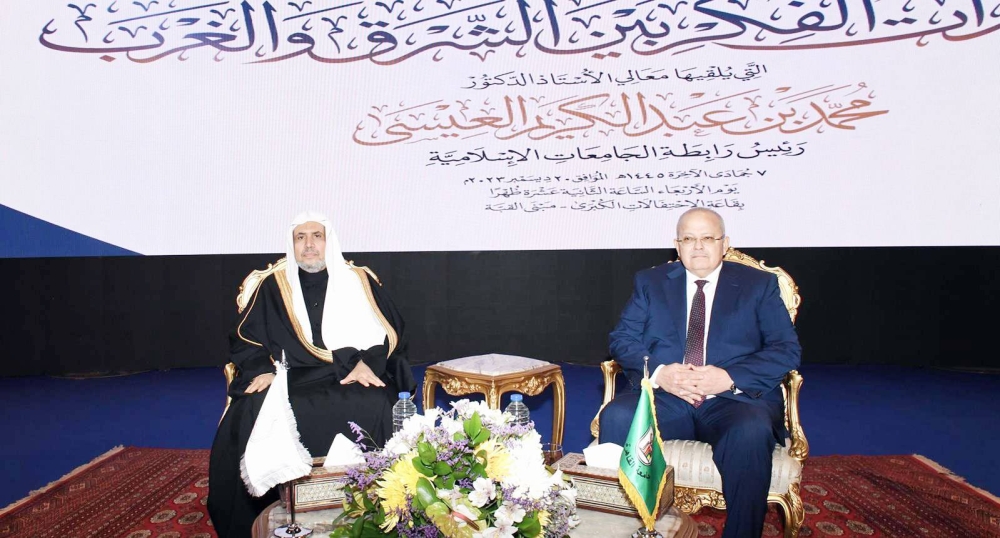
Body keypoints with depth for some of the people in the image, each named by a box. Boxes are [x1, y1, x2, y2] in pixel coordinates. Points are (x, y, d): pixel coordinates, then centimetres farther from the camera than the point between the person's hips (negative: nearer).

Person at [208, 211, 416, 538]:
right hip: (290, 377, 2)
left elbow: (389, 330, 7)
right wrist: (263, 369, -7)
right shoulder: (274, 285, 16)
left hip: (349, 376, -1)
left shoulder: (359, 281, 13)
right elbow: (246, 336, 13)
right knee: (248, 417, -30)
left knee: (371, 408, -36)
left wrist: (367, 364, -12)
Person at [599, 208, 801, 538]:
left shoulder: (759, 285, 11)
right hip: (664, 398, 1)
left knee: (751, 433, -35)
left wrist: (730, 378, -14)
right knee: (616, 418, -29)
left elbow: (787, 350, 2)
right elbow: (622, 339, 8)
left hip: (735, 399, -1)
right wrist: (658, 372, -13)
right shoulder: (651, 282, 16)